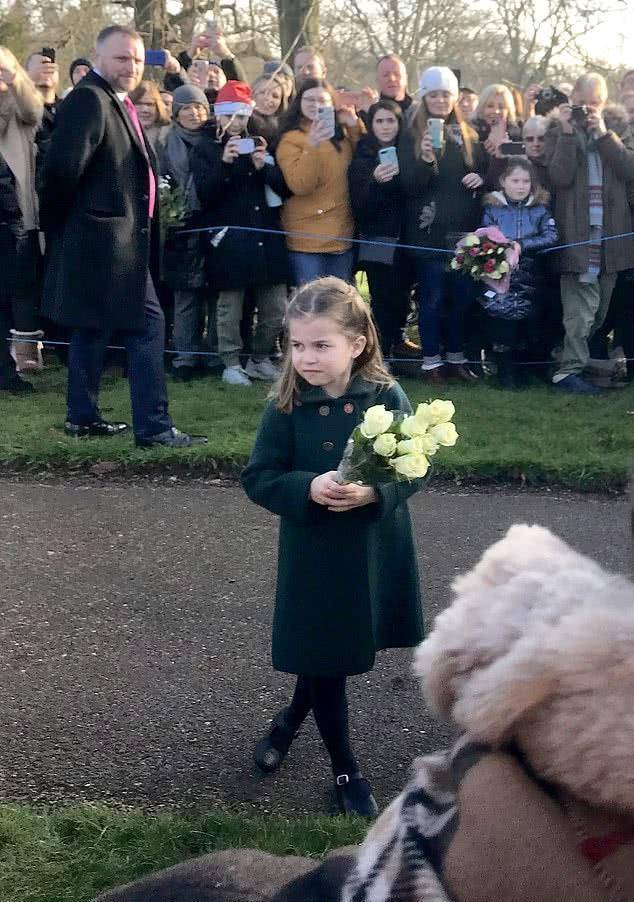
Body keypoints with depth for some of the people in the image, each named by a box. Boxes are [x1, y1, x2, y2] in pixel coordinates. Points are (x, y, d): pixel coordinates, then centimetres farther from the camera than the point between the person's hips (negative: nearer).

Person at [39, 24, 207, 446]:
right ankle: (153, 426, -6)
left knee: (93, 327, 15)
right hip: (106, 237, -10)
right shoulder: (89, 99, -14)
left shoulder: (119, 103, 17)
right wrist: (63, 221, -11)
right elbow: (63, 166, -23)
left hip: (111, 237, 10)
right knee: (148, 323, -9)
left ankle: (83, 416, 24)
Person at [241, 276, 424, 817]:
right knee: (324, 658, 10)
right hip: (314, 555, -1)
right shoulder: (286, 408, -10)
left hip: (375, 553, 1)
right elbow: (258, 479, -9)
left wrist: (374, 491, -27)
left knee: (328, 656, 19)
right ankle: (346, 769, 30)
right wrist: (309, 488, -26)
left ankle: (292, 719, 50)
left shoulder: (387, 397, -11)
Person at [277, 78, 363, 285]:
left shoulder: (342, 135, 11)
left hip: (342, 237, 5)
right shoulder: (290, 139, -5)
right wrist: (312, 146, -28)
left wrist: (355, 126, -1)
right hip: (306, 241, -5)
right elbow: (300, 186, -16)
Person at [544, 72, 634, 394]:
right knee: (581, 308, -10)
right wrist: (568, 132, -13)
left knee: (599, 307, 9)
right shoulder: (558, 131, 4)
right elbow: (559, 177, -10)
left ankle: (575, 359, 20)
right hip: (577, 232, -4)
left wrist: (602, 133, -8)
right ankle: (570, 370, -4)